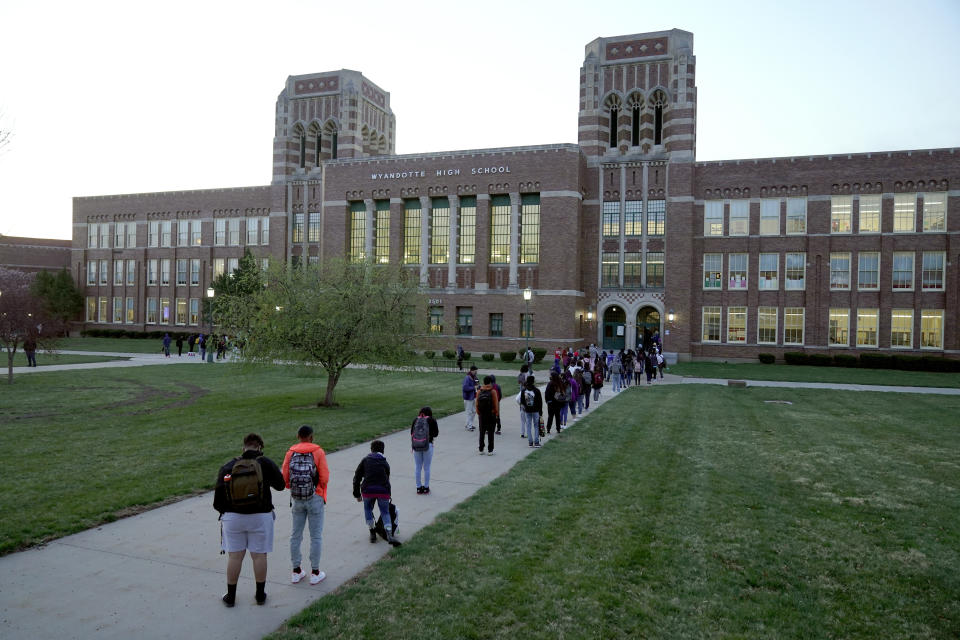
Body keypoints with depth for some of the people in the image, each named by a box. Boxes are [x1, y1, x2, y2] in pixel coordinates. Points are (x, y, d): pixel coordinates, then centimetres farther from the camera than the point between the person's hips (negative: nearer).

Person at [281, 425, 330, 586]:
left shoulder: (290, 453, -1)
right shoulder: (318, 452, -8)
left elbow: (284, 478, -3)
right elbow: (325, 478, -12)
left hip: (296, 499, 3)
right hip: (315, 498, -3)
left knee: (296, 535, 14)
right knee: (316, 536, 6)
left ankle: (296, 572, 22)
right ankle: (315, 573, 12)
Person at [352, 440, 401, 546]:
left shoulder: (365, 460, 17)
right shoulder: (385, 462, 22)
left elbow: (357, 478, 14)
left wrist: (357, 494, 21)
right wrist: (388, 495, 36)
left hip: (367, 490, -1)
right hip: (383, 490, 1)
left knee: (368, 509, 25)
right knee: (385, 512, 12)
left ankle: (372, 533, 24)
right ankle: (390, 535, -7)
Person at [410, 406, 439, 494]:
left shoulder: (415, 420, 2)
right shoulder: (432, 421, -5)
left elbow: (411, 433, 5)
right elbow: (436, 433, -1)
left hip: (416, 446, 2)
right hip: (428, 445, -2)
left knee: (418, 467, 12)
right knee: (427, 468, 8)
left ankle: (419, 487, 19)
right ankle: (426, 487, 15)